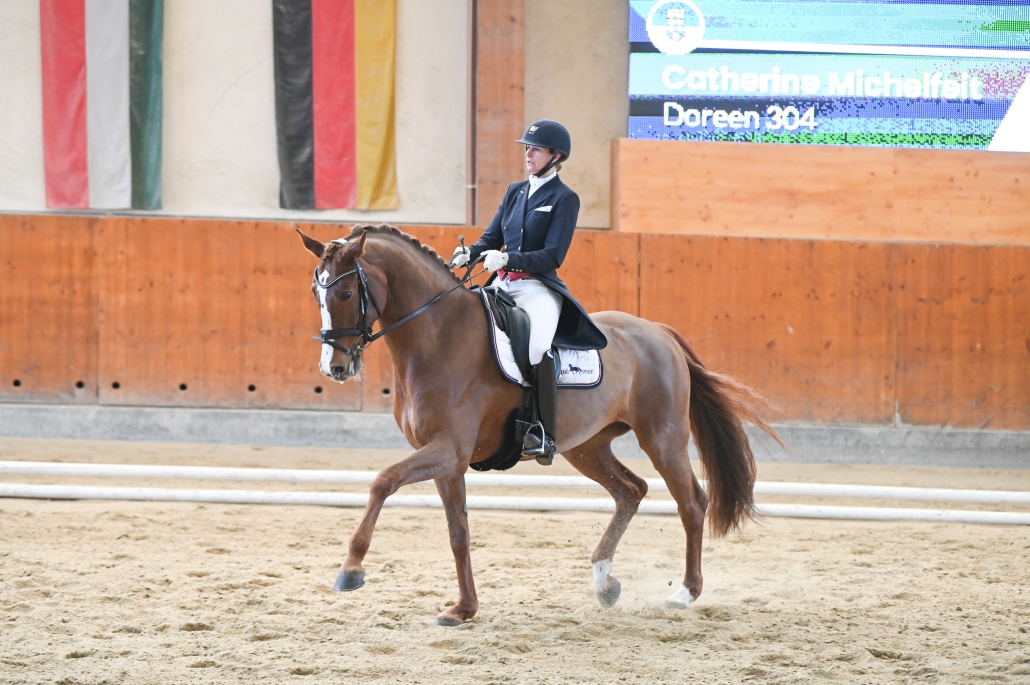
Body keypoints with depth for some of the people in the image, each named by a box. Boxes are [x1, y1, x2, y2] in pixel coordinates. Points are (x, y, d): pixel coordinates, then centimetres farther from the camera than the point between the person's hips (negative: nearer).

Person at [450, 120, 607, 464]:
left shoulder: (565, 199, -2)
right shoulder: (515, 192, 17)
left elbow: (552, 257, -11)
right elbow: (491, 239, 15)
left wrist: (508, 259, -25)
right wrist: (469, 254, -7)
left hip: (538, 288, -7)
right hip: (502, 285, 7)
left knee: (537, 346, -31)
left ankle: (544, 435, -26)